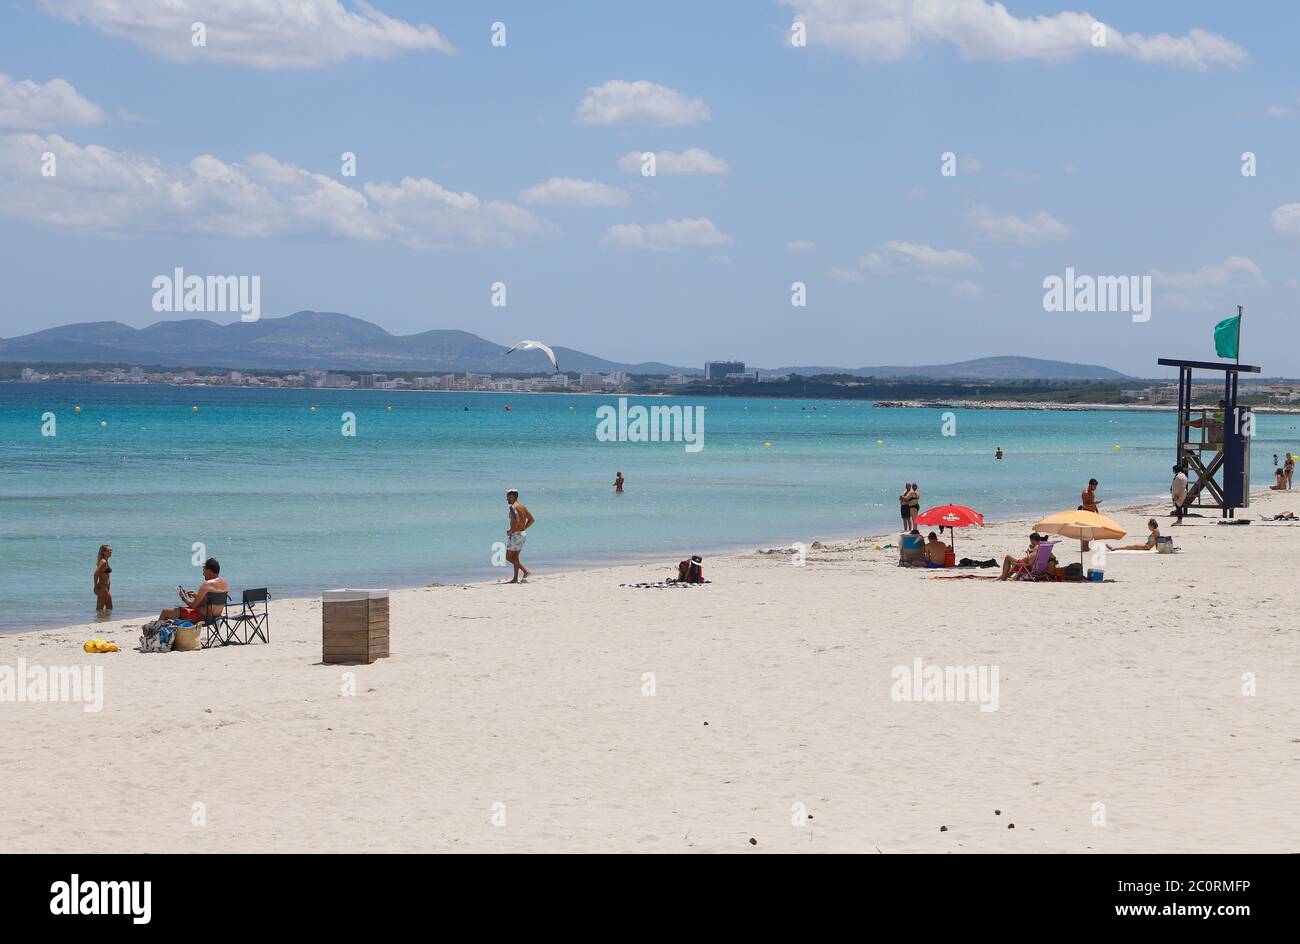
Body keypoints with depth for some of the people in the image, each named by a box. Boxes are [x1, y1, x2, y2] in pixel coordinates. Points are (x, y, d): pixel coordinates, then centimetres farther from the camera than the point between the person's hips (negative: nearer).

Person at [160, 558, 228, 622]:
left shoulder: (207, 585, -23)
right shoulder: (224, 582, 4)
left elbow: (193, 605, -18)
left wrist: (184, 598, 1)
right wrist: (197, 595, 17)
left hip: (202, 616, -10)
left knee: (165, 612, 0)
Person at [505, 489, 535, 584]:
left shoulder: (513, 507, -15)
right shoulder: (523, 506, 12)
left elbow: (517, 520, -30)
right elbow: (532, 520, 14)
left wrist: (511, 531, -16)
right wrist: (523, 529, 12)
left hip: (515, 534, -9)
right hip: (522, 534, 9)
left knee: (509, 557, -6)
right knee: (515, 557, 14)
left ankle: (526, 571, -16)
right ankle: (515, 578, 12)